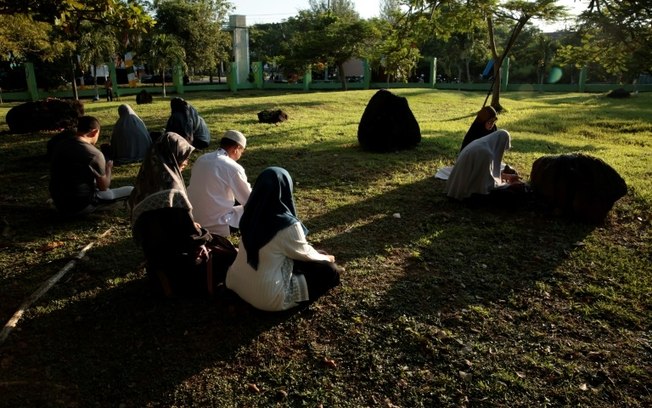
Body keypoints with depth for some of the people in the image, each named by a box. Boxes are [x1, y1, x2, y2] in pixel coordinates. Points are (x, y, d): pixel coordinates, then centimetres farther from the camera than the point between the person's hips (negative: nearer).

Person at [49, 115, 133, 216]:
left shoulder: (59, 144, -1)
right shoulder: (95, 154, -22)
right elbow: (104, 187, -8)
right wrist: (109, 168, 10)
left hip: (59, 203, 7)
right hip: (81, 206, -7)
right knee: (130, 190, -4)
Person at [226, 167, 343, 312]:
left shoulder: (250, 215, -5)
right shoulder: (288, 225, -25)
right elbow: (304, 253, -6)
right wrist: (326, 258, 16)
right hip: (267, 297, -7)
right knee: (327, 269, 5)